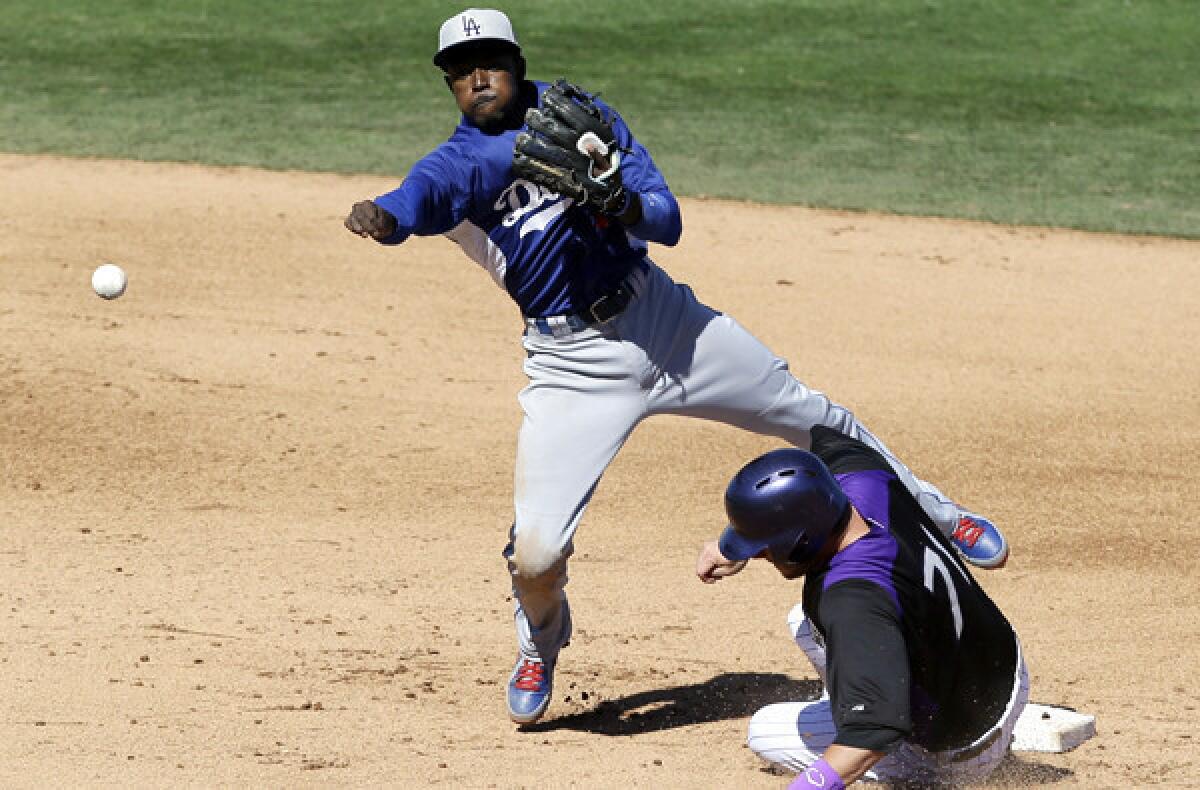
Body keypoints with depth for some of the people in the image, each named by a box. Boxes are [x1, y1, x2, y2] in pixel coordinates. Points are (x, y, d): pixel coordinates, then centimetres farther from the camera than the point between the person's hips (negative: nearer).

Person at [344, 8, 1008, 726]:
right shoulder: (463, 161, -6)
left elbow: (669, 219, -1)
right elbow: (428, 191, -33)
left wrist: (629, 209, -25)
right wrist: (383, 217, -57)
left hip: (663, 318, 3)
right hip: (573, 363, -3)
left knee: (815, 419, 14)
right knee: (535, 554, -13)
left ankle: (935, 514, 39)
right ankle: (541, 647, 22)